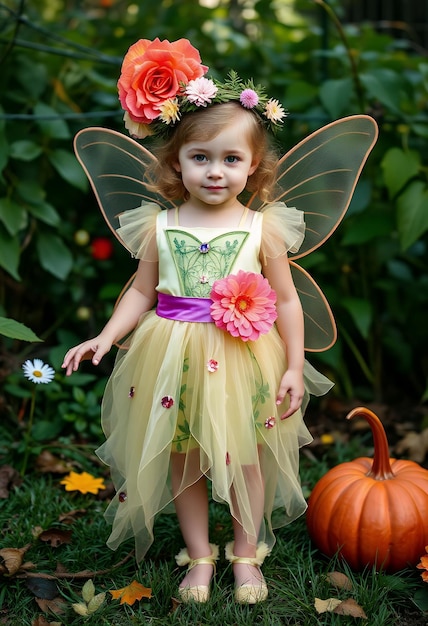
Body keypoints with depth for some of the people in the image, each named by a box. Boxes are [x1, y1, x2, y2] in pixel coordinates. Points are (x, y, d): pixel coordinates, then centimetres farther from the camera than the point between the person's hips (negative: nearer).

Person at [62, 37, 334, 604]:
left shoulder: (263, 228, -6)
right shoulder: (159, 227, -3)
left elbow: (287, 302, -1)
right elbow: (142, 293, 5)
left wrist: (294, 366, -2)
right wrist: (104, 339, -5)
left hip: (244, 359, -1)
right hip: (177, 359, 1)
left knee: (245, 455, 12)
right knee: (183, 457, 12)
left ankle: (246, 552, 33)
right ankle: (199, 555, 32)